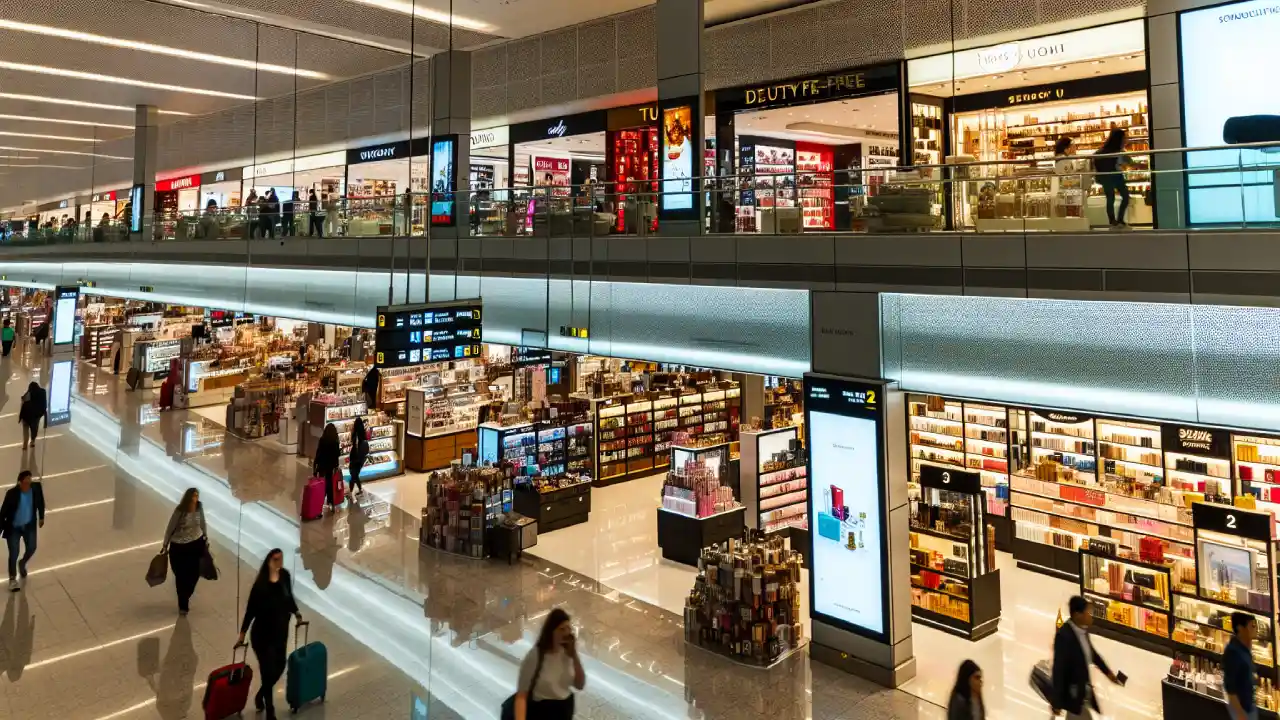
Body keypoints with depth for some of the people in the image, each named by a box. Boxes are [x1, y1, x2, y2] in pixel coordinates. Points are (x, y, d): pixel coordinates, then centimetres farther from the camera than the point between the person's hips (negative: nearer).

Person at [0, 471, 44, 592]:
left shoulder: (36, 487, -19)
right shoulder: (12, 493, -28)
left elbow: (40, 502, 1)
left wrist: (41, 517, 11)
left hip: (29, 525, 3)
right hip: (13, 527, -3)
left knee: (31, 548, 6)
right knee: (13, 554, 0)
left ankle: (22, 564, 43)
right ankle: (12, 579, 24)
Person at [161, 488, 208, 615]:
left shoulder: (199, 508, -9)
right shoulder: (179, 511, -20)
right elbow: (170, 528, -9)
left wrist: (206, 541, 12)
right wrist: (165, 545, -3)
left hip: (196, 544, 3)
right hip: (178, 547, -3)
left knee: (194, 574, 10)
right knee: (181, 576, 4)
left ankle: (185, 599, 39)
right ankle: (183, 605, 22)